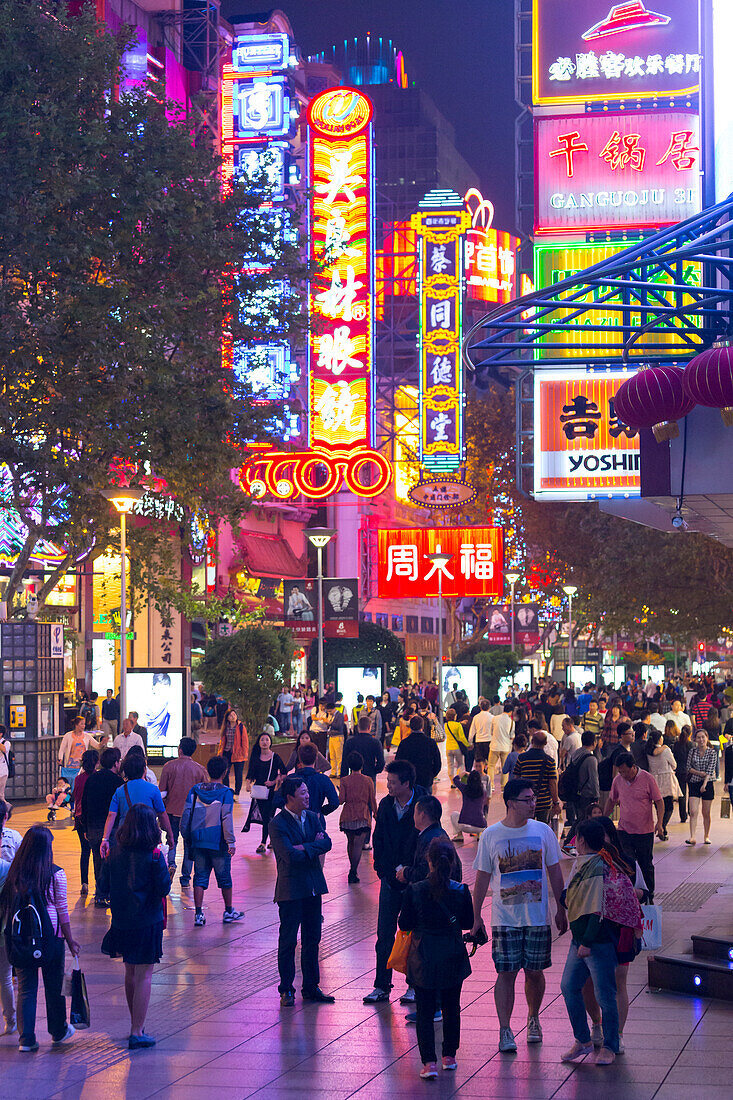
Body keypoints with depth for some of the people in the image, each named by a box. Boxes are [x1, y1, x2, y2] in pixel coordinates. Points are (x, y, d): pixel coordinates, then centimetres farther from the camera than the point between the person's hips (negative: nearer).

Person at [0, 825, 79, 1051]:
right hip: (50, 938, -2)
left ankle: (26, 1039, 7)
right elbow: (62, 911, -5)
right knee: (54, 986, 15)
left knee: (25, 988, 9)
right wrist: (70, 940, 4)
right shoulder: (55, 875, -9)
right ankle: (58, 1031, 31)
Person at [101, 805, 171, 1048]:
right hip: (148, 919, -5)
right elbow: (164, 888, -13)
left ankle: (136, 1026, 28)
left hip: (121, 919, 5)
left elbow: (106, 884, 7)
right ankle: (137, 1033, -2)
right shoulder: (153, 855, -15)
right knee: (144, 975, -1)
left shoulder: (116, 852, 0)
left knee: (130, 973, 18)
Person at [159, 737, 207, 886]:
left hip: (172, 810, 0)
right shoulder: (200, 769, -3)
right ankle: (185, 878, 11)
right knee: (189, 845, 10)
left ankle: (171, 863, -10)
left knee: (172, 840, 15)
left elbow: (162, 792, -4)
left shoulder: (169, 766, -5)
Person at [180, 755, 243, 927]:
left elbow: (186, 815, 3)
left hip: (198, 841, 3)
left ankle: (198, 914, 2)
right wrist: (231, 842, -13)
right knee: (224, 877, 11)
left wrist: (186, 838, 13)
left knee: (200, 877, 7)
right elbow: (227, 819, -14)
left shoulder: (195, 791, 3)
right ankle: (229, 911, 22)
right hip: (218, 842, -3)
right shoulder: (225, 793, -8)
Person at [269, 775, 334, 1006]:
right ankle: (286, 990, 8)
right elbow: (290, 856, -21)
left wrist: (305, 848, -17)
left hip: (313, 886, 6)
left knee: (312, 939, 11)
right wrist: (315, 846, -9)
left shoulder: (312, 817, 9)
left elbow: (326, 843, -4)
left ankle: (311, 987, 19)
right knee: (288, 941, 1)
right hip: (291, 889, -6)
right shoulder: (277, 824, -12)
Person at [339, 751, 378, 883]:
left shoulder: (344, 780, -3)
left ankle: (352, 867, 29)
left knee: (350, 842, 19)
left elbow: (341, 800, -8)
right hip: (363, 816, -1)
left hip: (348, 816, 1)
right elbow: (372, 799, 4)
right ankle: (353, 872, -17)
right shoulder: (368, 780, -2)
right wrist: (375, 813, 19)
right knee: (358, 844, -5)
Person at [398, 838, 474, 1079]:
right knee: (451, 1008, 19)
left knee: (425, 1011, 5)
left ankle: (428, 1062, -4)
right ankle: (449, 1056, 27)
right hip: (453, 959, 1)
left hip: (424, 959, -1)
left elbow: (405, 924, -7)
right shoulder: (461, 891, -11)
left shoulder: (414, 890, -14)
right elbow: (468, 922, 1)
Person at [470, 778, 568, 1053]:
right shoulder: (490, 835, -2)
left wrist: (561, 910, 9)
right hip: (504, 917, -2)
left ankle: (533, 1019, 29)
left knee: (534, 972, 8)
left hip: (538, 915, 2)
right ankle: (505, 1030, -2)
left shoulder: (543, 831, 2)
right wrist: (476, 916, 3)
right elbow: (482, 878, 4)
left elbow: (554, 872, 10)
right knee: (506, 973, -5)